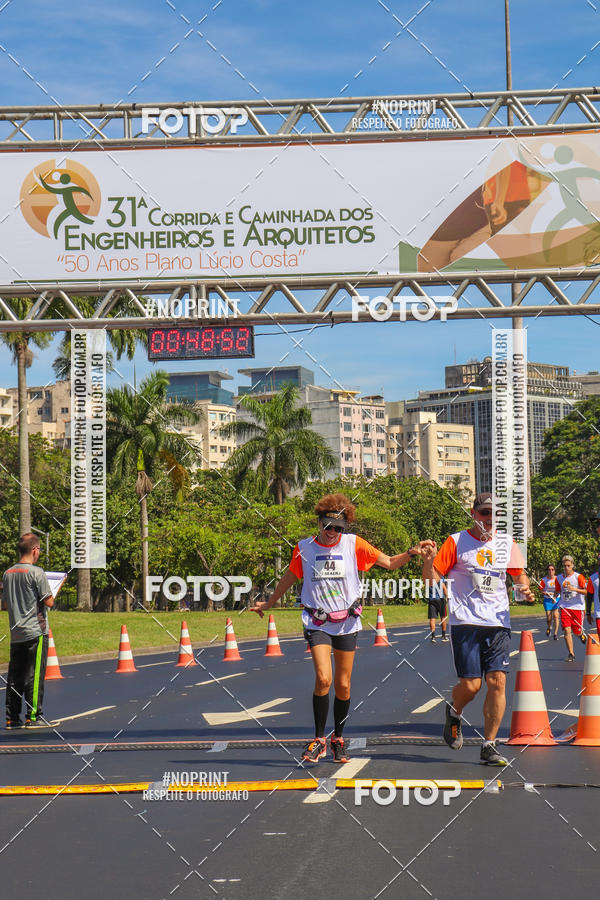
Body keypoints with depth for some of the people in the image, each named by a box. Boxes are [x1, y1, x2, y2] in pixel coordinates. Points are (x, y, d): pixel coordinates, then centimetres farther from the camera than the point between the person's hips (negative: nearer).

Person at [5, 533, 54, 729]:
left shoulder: (7, 574, 8)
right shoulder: (36, 572, -12)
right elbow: (49, 602, -12)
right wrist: (51, 595, 8)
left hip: (15, 633, 6)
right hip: (35, 631, -6)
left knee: (14, 676, 8)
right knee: (34, 675, -1)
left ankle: (12, 717, 10)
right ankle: (33, 716, 0)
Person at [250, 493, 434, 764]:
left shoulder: (354, 544, -3)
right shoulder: (304, 548, -1)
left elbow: (390, 563, 2)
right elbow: (290, 578, 16)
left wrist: (412, 553, -16)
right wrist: (268, 604, 27)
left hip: (347, 623, 1)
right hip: (317, 622, -1)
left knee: (343, 685, 6)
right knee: (323, 679, -17)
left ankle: (338, 739, 25)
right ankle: (319, 740, -4)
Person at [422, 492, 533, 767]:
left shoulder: (506, 544, 12)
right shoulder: (456, 542, 1)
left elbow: (519, 574, 24)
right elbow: (432, 577, -2)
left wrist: (525, 588, 2)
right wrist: (427, 560, -23)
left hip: (498, 623, 3)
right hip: (465, 622, -3)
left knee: (497, 681, -7)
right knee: (470, 684, -9)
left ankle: (489, 746, 1)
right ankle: (453, 713, 26)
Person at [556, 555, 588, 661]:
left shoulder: (578, 577, -5)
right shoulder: (559, 578, 7)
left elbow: (586, 591, -9)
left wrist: (574, 589, -22)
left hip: (577, 606, -2)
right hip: (565, 607, 2)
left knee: (577, 631, 3)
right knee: (566, 630, -12)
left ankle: (582, 634, 42)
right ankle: (571, 654, -6)